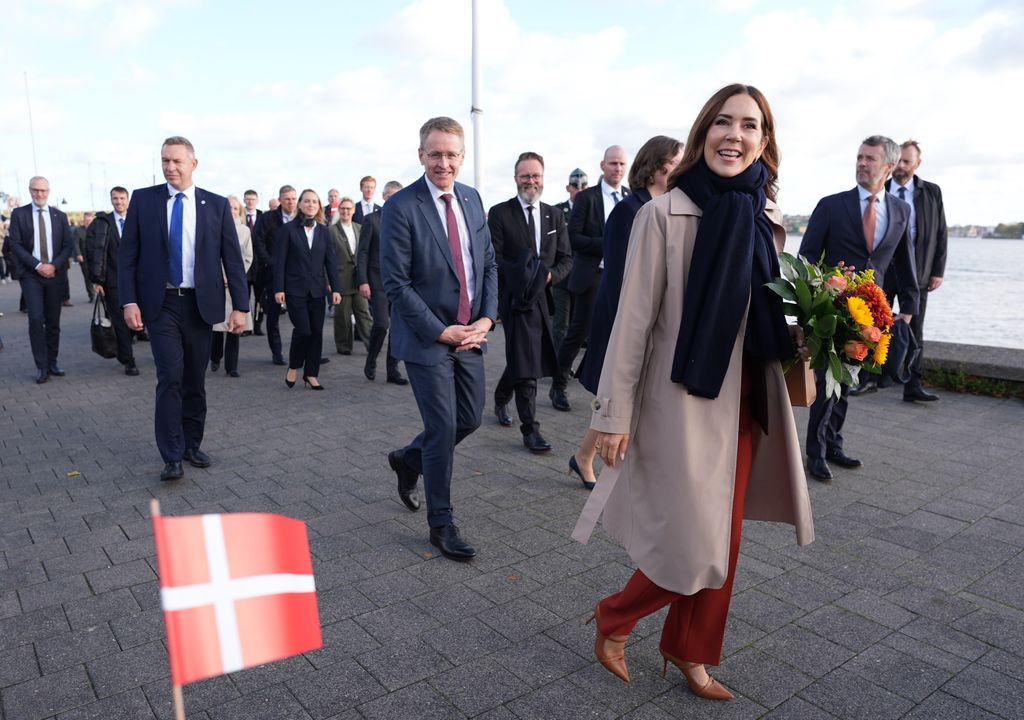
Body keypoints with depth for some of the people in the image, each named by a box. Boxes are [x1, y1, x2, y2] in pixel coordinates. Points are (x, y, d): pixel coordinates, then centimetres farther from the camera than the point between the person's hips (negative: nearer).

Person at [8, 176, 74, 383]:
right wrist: (37, 266, -12)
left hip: (55, 274, 2)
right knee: (36, 319, -11)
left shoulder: (59, 216, 10)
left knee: (53, 321, 6)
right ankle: (42, 367, -5)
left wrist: (54, 266, -9)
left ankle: (52, 362, 15)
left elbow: (69, 245, 6)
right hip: (31, 274, -2)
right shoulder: (18, 214, 4)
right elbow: (14, 244, -2)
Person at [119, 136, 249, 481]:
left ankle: (192, 445, 24)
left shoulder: (216, 204, 2)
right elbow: (127, 254, 2)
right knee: (170, 378, -8)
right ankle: (172, 456, -1)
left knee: (195, 381, 9)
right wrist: (129, 301, -7)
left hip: (201, 305, 1)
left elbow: (232, 258, 2)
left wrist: (240, 305, -4)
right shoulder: (143, 199, 2)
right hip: (160, 304, -1)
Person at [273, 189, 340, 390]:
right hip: (295, 289, -3)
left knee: (316, 332, 2)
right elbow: (279, 261, -3)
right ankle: (293, 367, 14)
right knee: (303, 330, -11)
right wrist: (278, 288, -9)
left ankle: (311, 374, 13)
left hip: (317, 290, 4)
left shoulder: (323, 231, 9)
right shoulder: (288, 229, 0)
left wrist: (335, 288, 1)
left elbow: (330, 261, 7)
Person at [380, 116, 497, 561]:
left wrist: (487, 317, -3)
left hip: (470, 333, 6)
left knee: (470, 418, 13)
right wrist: (441, 331, -15)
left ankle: (409, 459, 41)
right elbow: (396, 282, -14)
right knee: (443, 428, -2)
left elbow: (489, 263, 11)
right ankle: (441, 525, 17)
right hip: (427, 337, -6)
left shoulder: (472, 199, 8)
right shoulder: (401, 207, -11)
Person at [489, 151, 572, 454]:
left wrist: (549, 276, -9)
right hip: (517, 298, -5)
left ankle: (501, 399, 42)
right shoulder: (500, 213, -2)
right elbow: (493, 258, -7)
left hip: (546, 298, 5)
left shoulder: (554, 215, 11)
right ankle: (530, 429, 2)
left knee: (521, 360, 17)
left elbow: (566, 259, 10)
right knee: (526, 364, -6)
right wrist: (522, 277, -19)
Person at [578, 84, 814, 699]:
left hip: (746, 404, 6)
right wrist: (615, 414, -11)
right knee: (694, 547, -3)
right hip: (683, 401, -6)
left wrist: (810, 332, -3)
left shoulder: (769, 220, 6)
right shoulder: (665, 213, -10)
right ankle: (614, 619, 27)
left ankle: (690, 651, 36)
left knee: (723, 540, 13)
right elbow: (635, 319, -11)